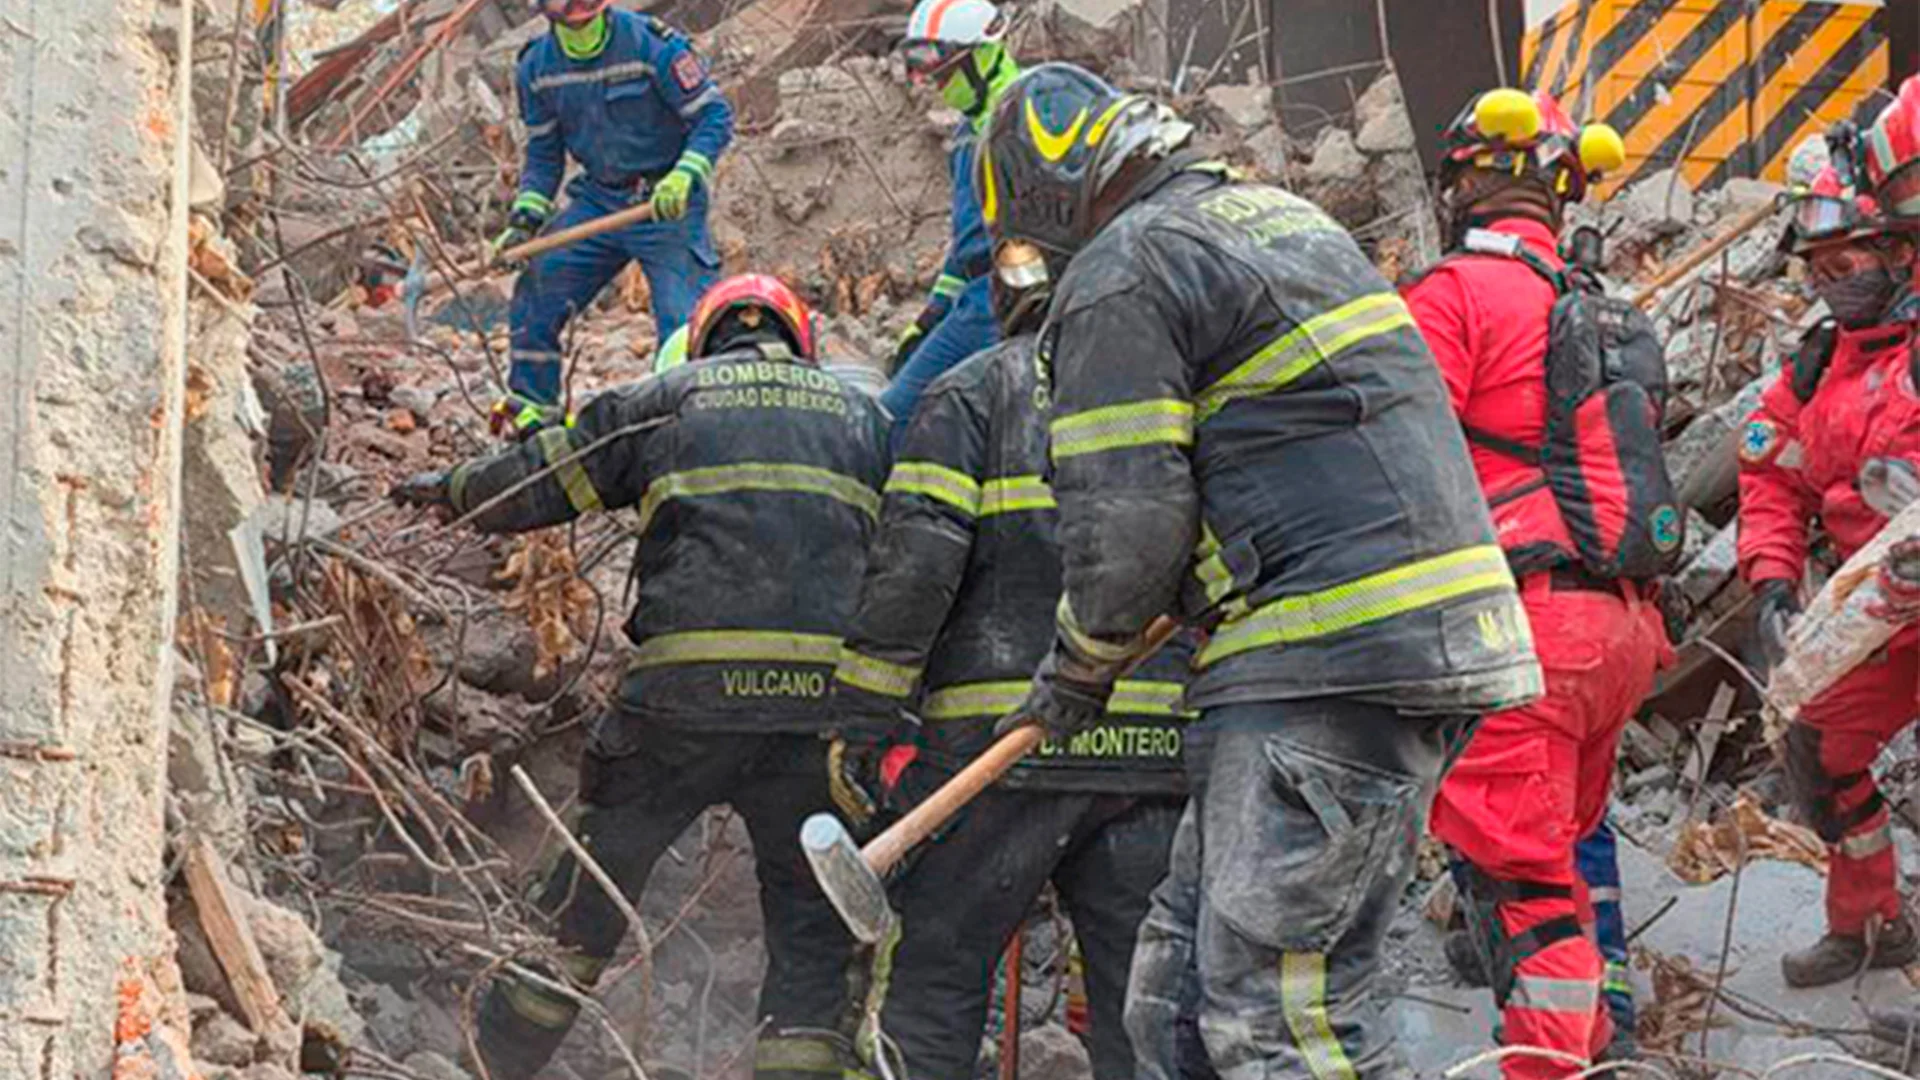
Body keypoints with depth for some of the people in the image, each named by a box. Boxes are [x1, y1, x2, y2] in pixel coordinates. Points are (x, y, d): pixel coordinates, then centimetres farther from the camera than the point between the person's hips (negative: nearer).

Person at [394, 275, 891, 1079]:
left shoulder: (671, 396, 13)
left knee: (593, 890, 13)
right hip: (826, 698, 1)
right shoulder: (861, 414, 19)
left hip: (688, 689, -1)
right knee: (813, 924, 8)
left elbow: (540, 479, 18)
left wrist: (449, 490, 36)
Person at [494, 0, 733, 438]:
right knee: (535, 294, 1)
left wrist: (685, 175, -29)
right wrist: (525, 219, -2)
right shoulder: (537, 68, -1)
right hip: (598, 200, 5)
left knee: (683, 320, -14)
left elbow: (715, 115, -14)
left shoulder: (652, 45, -17)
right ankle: (533, 409, 18)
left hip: (666, 204, -5)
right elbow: (543, 154, 11)